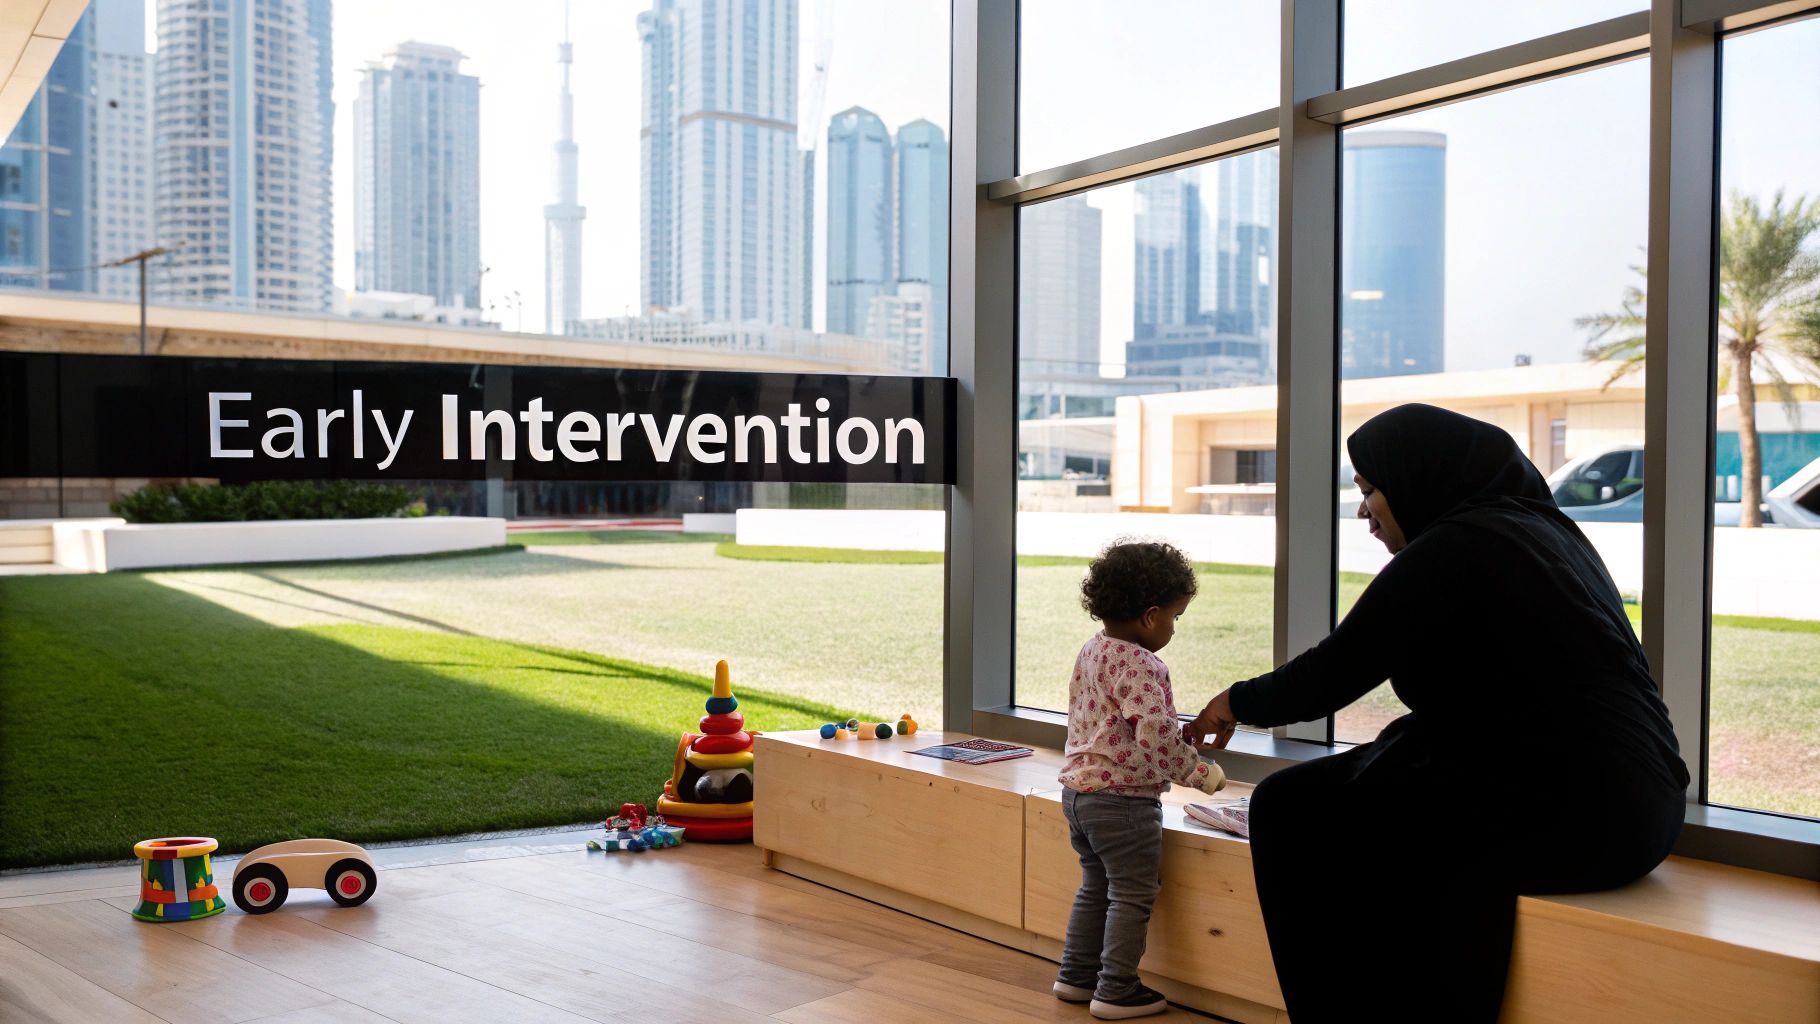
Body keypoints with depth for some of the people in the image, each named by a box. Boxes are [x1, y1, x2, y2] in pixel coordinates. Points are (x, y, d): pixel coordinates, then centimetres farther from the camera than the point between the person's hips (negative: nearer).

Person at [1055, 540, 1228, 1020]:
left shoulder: (1091, 651, 8)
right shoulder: (1141, 665, -21)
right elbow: (1156, 736, -28)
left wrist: (1180, 730, 20)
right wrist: (1202, 773, -15)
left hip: (1079, 789, 9)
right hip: (1122, 800, -9)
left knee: (1096, 886, 21)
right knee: (1132, 895, 4)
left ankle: (1076, 976, 29)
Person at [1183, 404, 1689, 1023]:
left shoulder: (1450, 549, -11)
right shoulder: (1537, 525, 16)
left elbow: (1333, 672, -9)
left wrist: (1239, 704, 9)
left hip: (1566, 819, -10)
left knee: (1292, 811, -2)